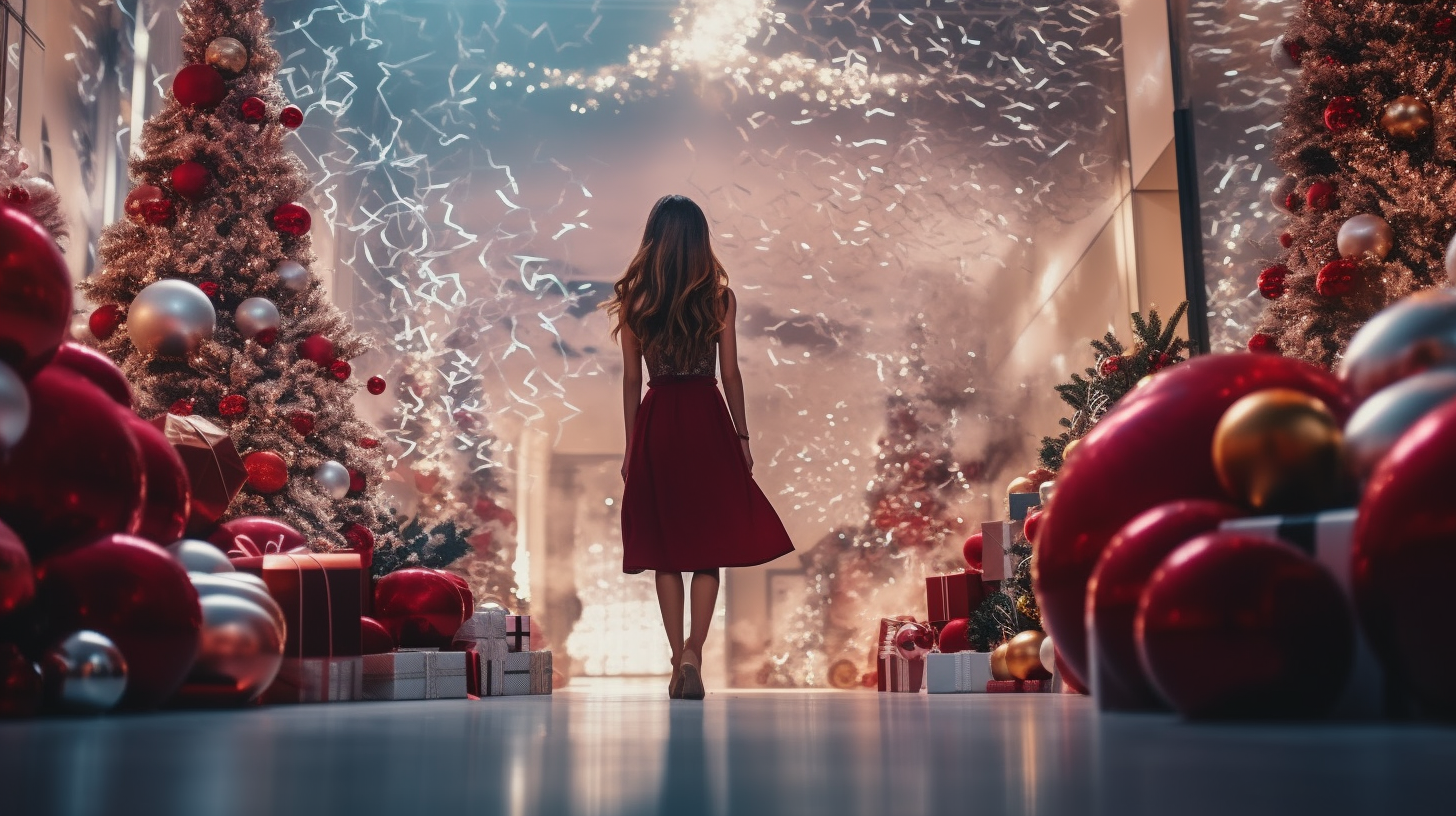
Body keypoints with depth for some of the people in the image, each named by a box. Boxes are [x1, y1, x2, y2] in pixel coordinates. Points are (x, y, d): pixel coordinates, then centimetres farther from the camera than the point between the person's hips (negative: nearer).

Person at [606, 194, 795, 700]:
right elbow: (730, 374, 0)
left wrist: (631, 446, 10)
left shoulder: (632, 298, 2)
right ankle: (692, 652, -9)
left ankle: (678, 660, 8)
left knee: (664, 546, 8)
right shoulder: (719, 295, -1)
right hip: (706, 419, -1)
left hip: (656, 421, 1)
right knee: (709, 544, 5)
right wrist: (742, 436, 8)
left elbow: (631, 379, 4)